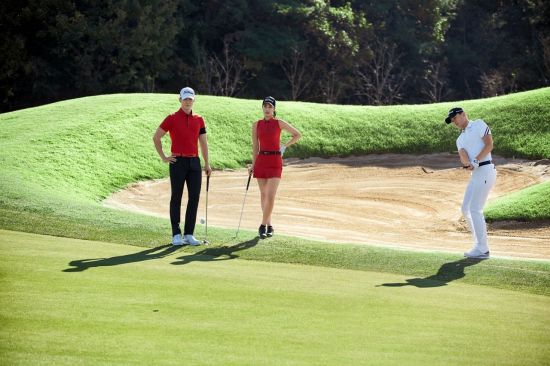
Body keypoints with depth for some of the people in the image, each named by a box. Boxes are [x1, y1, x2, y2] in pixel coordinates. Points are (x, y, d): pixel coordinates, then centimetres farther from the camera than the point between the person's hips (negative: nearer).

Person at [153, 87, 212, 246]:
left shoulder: (199, 120, 11)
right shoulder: (172, 118, -1)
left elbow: (203, 142, 15)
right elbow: (156, 137, 1)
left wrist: (207, 164, 10)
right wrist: (163, 157, -2)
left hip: (194, 162, 4)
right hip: (178, 162, -4)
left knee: (194, 197, 0)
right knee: (176, 198, 0)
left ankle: (189, 234, 7)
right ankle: (176, 234, 4)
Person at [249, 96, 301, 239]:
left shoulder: (279, 123, 0)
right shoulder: (256, 125, 6)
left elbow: (298, 134, 9)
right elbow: (255, 146, 9)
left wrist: (285, 146, 2)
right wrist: (253, 164, 6)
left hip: (275, 161, -3)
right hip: (261, 161, 3)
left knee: (270, 195, -12)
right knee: (264, 195, 7)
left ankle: (263, 225, -9)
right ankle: (269, 226, 16)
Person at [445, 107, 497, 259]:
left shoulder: (479, 125, 2)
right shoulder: (460, 139, 21)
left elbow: (489, 145, -11)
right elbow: (463, 155, 0)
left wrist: (475, 161, -21)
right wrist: (468, 164, -24)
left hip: (485, 171, -9)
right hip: (475, 174, 9)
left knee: (475, 209, -11)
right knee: (466, 209, 11)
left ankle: (482, 250, -8)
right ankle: (480, 245, 17)